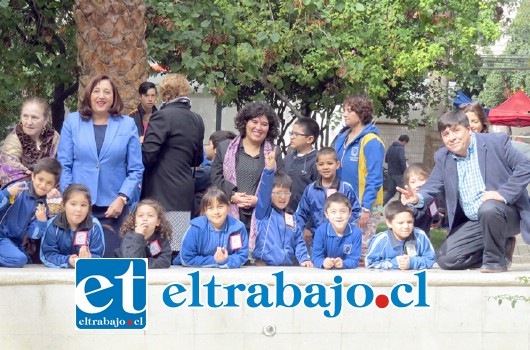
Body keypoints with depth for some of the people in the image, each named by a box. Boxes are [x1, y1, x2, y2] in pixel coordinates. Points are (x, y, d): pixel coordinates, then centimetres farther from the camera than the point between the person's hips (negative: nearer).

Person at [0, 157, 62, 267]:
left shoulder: (43, 206, 1)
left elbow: (32, 234, -1)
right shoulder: (19, 189, -14)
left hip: (15, 242, 7)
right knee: (19, 259, -28)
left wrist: (42, 221, -18)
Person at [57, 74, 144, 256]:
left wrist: (122, 198, -8)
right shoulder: (72, 121, 5)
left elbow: (136, 169, 3)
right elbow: (64, 165, 4)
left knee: (110, 256, -1)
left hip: (114, 206, 0)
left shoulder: (128, 125, 4)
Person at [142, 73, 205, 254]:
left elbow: (147, 155, -15)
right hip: (185, 193, 7)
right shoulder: (197, 120, 11)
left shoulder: (163, 116, -11)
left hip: (163, 194, -7)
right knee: (180, 249, 8)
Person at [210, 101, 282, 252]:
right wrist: (232, 195, -8)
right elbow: (216, 177, 7)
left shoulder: (274, 154, 15)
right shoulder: (225, 147, 15)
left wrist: (259, 200, -9)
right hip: (229, 215, 0)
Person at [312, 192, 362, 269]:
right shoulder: (321, 231, -7)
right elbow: (316, 257, -8)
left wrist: (343, 263, -29)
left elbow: (354, 260, -10)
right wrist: (323, 263, -28)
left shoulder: (356, 233, -7)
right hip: (325, 272, 0)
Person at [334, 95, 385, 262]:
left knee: (362, 251, -3)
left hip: (364, 205, -8)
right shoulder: (342, 138, 11)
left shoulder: (371, 142, -13)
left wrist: (366, 208, -19)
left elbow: (374, 178, -16)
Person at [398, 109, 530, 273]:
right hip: (473, 224, 6)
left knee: (488, 208, -39)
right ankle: (502, 247, 11)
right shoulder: (442, 157, 7)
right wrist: (417, 197, -21)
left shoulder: (496, 142, -9)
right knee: (445, 259, -7)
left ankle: (495, 260, -13)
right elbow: (433, 186, 3)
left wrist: (504, 194, -24)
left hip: (506, 212, -6)